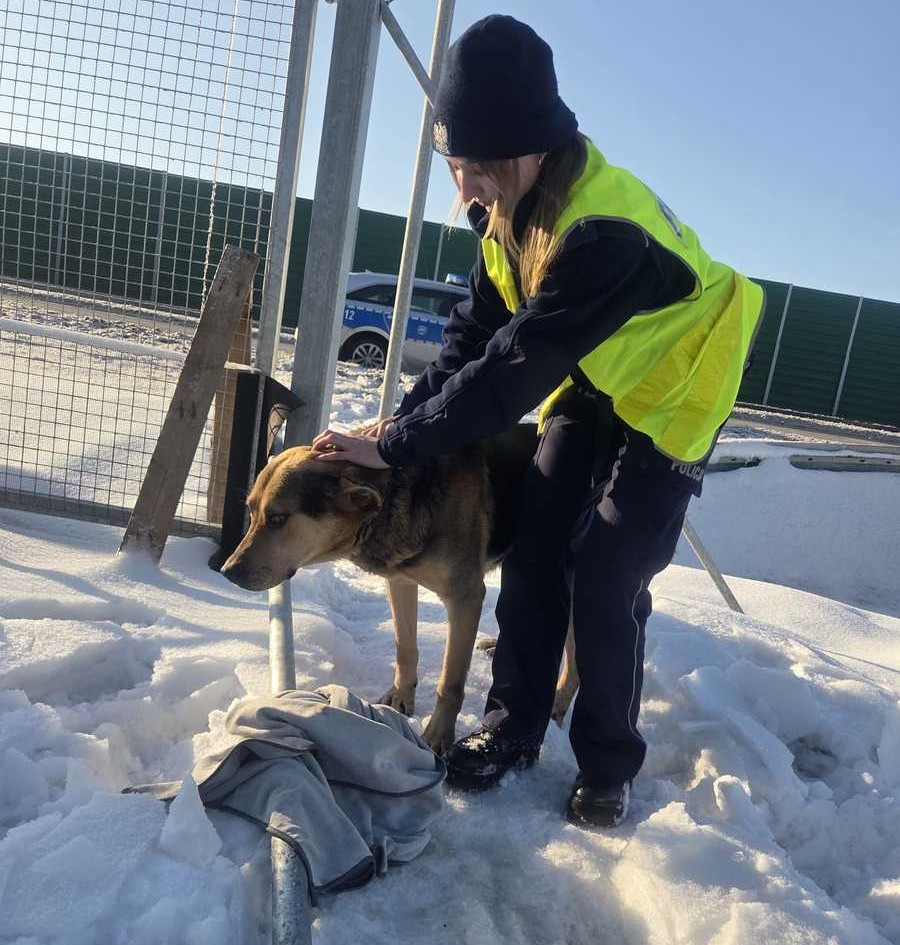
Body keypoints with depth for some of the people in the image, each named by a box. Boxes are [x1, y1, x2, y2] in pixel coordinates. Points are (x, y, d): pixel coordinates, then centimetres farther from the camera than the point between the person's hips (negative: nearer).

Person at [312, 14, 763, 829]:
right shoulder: (510, 212, -9)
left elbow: (512, 371, -37)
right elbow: (474, 332, -5)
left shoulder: (604, 234, -37)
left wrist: (394, 448, -31)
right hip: (592, 383, 7)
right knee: (535, 554, 1)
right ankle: (514, 726, 15)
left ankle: (607, 764, 11)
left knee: (606, 580, -9)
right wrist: (402, 421, -16)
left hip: (671, 394, -7)